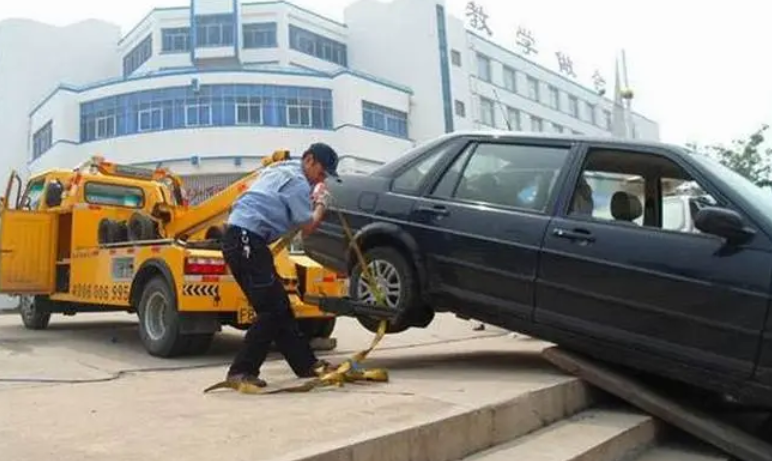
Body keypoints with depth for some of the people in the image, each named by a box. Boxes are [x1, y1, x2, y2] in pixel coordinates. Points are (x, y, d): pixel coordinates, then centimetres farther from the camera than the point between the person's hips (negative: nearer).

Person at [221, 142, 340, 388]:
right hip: (246, 241, -10)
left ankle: (307, 364, 17)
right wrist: (321, 204, 12)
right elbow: (308, 227, -5)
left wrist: (313, 203, 22)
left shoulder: (280, 170, 23)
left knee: (279, 307, 11)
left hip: (239, 238, 10)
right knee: (272, 310, -9)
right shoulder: (297, 180, -7)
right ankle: (241, 371, -6)